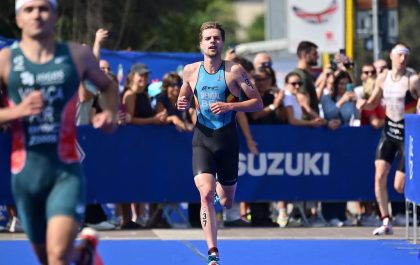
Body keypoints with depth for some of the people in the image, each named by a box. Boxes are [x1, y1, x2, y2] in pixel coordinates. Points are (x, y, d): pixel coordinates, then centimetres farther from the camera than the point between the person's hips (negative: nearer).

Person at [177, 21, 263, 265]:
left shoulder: (234, 70, -4)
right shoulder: (191, 71, 5)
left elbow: (258, 103, -3)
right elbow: (184, 99, 22)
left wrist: (230, 106, -18)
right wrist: (182, 104, -2)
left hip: (228, 139, 0)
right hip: (202, 139, 0)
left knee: (227, 203, 12)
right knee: (205, 194, -20)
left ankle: (220, 189, 52)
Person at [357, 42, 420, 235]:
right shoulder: (383, 78, 3)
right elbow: (373, 103, 14)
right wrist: (363, 104, -6)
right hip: (389, 131, 4)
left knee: (400, 187, -7)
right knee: (379, 176, -8)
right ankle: (386, 222, 1)